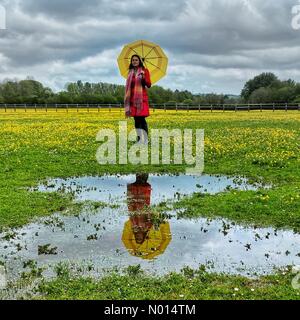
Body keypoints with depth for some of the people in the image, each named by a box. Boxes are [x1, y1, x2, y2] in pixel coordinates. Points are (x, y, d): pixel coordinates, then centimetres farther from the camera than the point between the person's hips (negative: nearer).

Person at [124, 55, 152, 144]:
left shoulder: (144, 70, 3)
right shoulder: (130, 72, 15)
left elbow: (149, 85, -4)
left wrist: (143, 78, -22)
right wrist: (127, 98, 14)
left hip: (142, 97, -5)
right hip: (133, 98, 5)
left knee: (141, 118, -12)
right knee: (136, 119, 4)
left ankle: (146, 140, -8)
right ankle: (139, 139, 9)